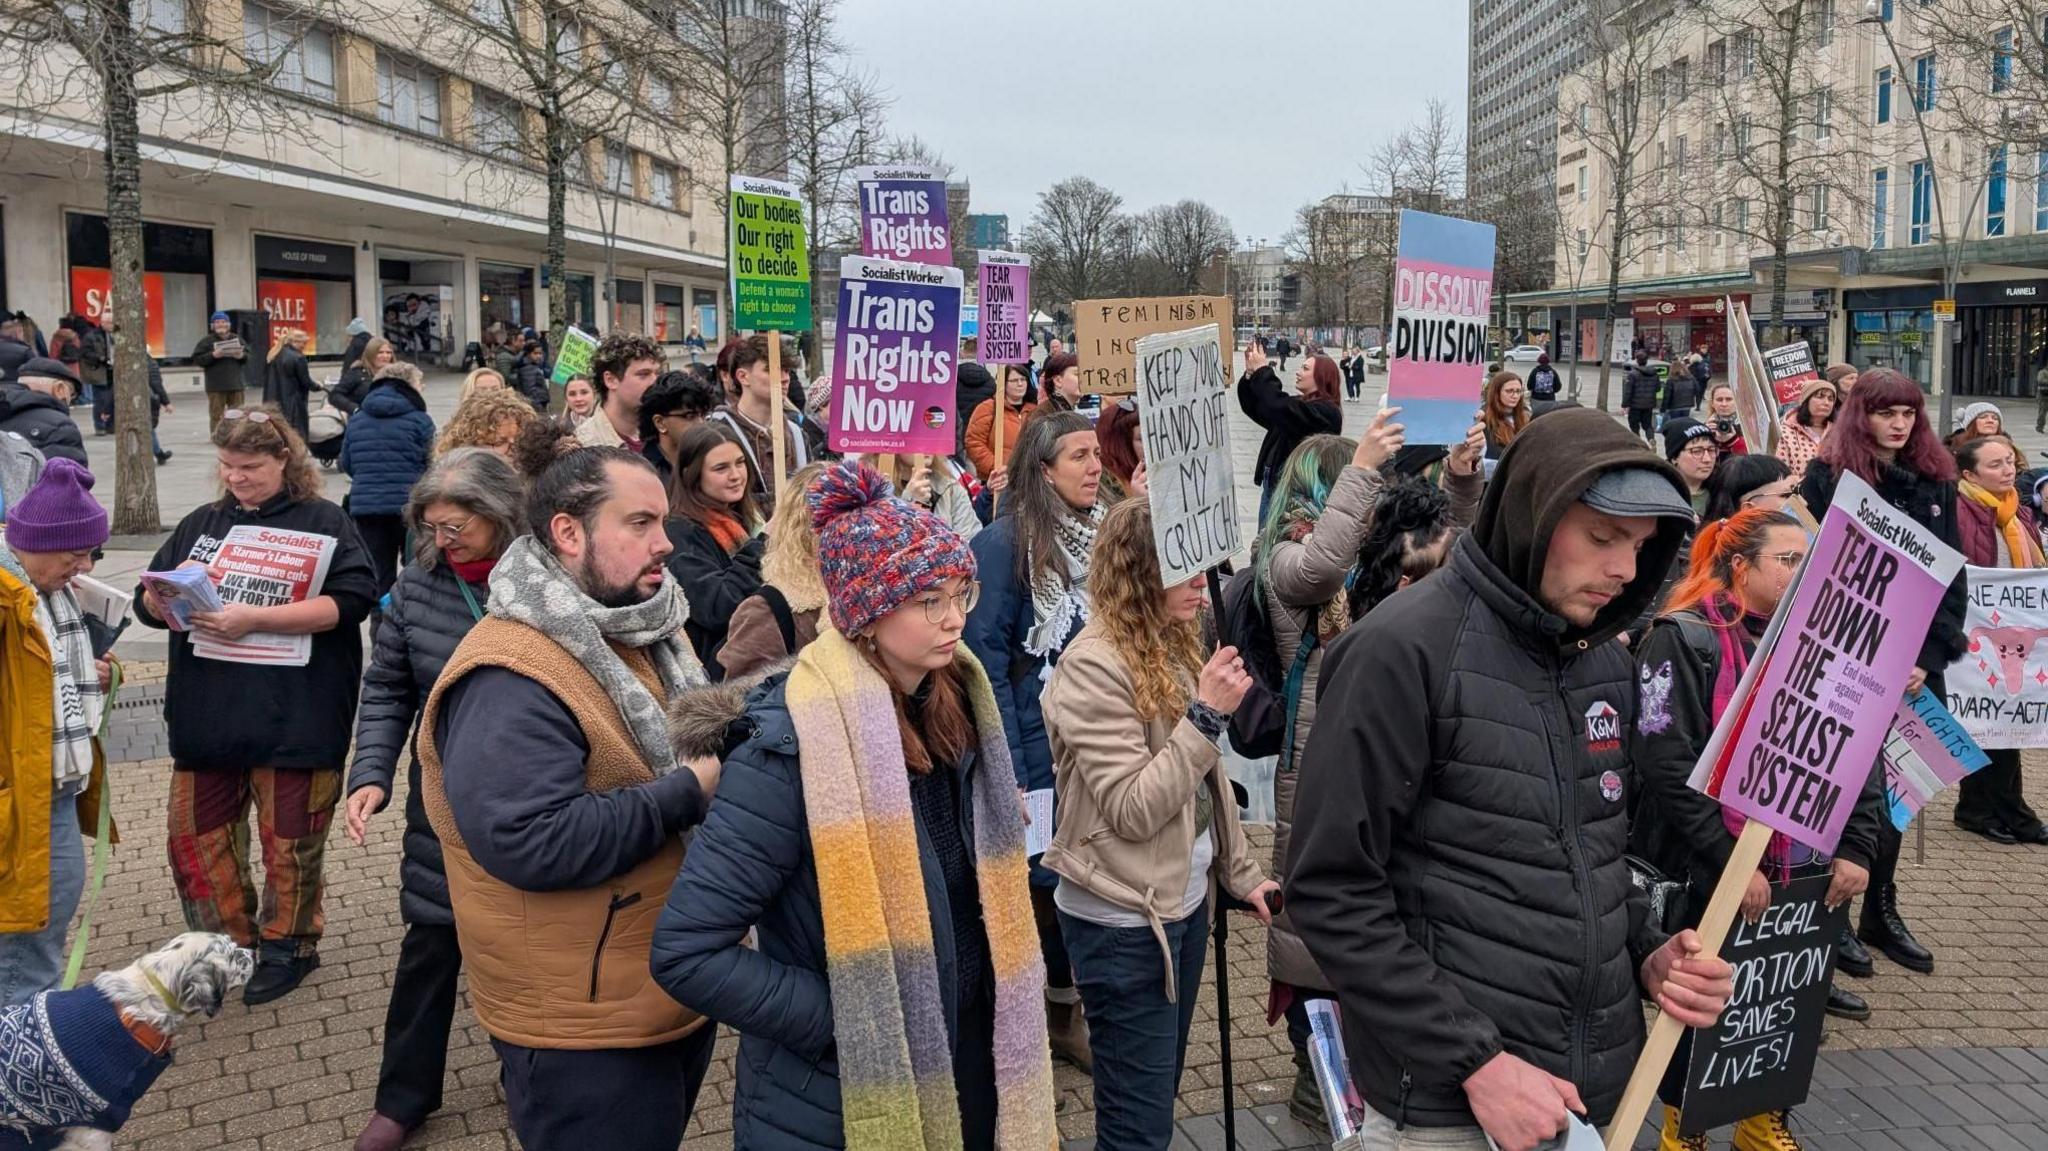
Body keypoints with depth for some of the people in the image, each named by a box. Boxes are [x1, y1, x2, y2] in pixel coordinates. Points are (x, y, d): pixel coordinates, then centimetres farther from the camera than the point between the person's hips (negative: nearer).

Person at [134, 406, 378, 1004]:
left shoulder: (323, 521, -3)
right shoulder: (200, 523, 13)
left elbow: (351, 599, -18)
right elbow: (147, 605, 13)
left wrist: (255, 619, -25)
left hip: (292, 716, -5)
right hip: (206, 716, 5)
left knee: (289, 840, 6)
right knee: (194, 833, 11)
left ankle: (286, 947, 26)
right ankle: (229, 944, 30)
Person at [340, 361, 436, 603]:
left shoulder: (356, 419, 7)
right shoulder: (419, 420, -7)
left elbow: (346, 465, 11)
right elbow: (433, 465, -7)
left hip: (365, 506, 3)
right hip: (409, 507, -3)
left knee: (379, 576, 7)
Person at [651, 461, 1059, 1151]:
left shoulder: (955, 706, -1)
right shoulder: (794, 745, -23)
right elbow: (687, 952, -23)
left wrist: (1002, 1009, 6)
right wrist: (843, 1024, -21)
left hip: (970, 1072, 6)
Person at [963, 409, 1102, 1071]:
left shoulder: (1104, 533, 5)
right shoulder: (1006, 542, -14)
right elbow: (987, 657, -17)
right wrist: (1006, 769, -19)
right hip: (1033, 750, -6)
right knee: (1026, 880, 7)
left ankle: (1063, 1011, 33)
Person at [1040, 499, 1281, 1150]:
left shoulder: (1176, 645, 8)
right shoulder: (1094, 665, -19)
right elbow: (1133, 810, -21)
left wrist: (1239, 873, 13)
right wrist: (1207, 714, -23)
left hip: (1186, 900, 8)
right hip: (1124, 919, -8)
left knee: (1160, 1094, 19)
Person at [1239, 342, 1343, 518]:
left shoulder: (1325, 411, -15)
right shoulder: (1298, 404, 14)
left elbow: (1279, 408, -29)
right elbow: (1255, 408, 16)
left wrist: (1262, 371, -19)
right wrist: (1250, 373, 1)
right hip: (1272, 484, 9)